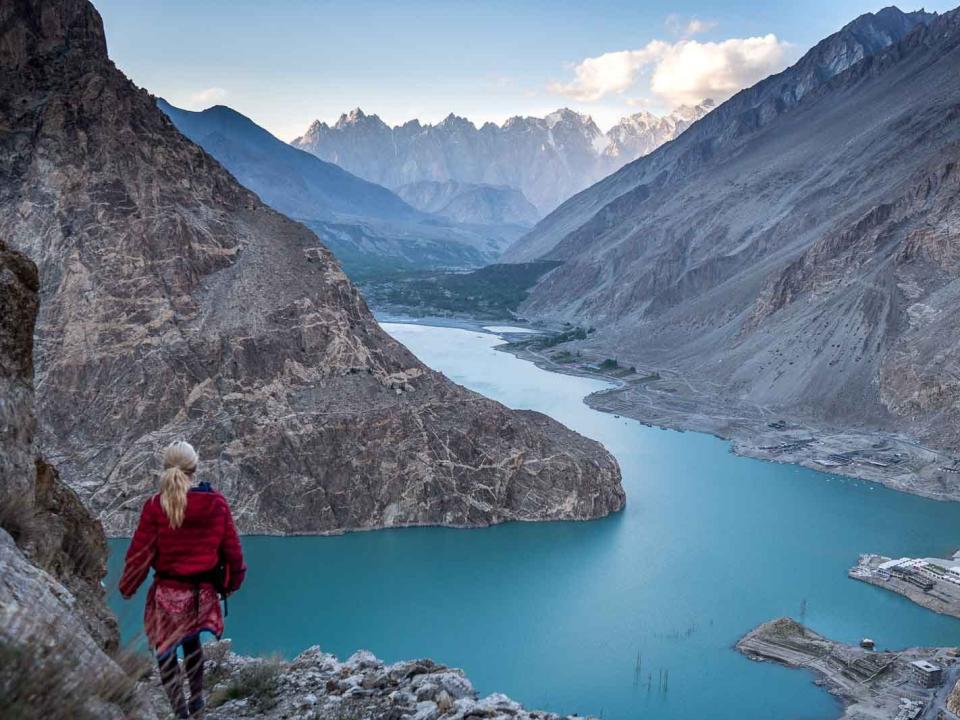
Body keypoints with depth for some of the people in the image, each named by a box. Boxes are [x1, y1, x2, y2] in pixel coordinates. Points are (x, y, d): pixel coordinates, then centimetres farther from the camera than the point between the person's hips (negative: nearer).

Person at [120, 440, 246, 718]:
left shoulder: (155, 507, -16)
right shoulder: (217, 503, -8)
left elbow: (140, 553, -9)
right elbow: (232, 549, 0)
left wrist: (127, 587, 8)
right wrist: (232, 582, 17)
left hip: (169, 594, -3)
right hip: (203, 593, 3)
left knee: (166, 653, 12)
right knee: (192, 642, 27)